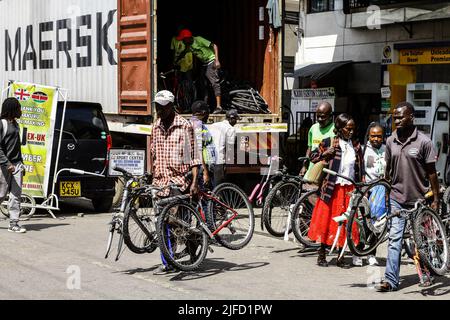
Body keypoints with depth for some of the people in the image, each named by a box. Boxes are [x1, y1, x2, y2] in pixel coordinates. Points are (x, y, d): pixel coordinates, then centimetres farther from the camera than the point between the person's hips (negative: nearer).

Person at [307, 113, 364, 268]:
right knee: (327, 220, 1)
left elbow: (359, 169, 15)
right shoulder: (329, 142, -2)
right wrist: (326, 154, -14)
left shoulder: (356, 146, 10)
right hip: (332, 188, -3)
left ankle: (341, 256, 14)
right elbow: (313, 157, 3)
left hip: (349, 189, 3)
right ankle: (322, 254, 13)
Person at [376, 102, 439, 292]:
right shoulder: (391, 141, 2)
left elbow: (431, 172, -6)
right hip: (396, 198, 3)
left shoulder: (423, 141, -9)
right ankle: (391, 280, -7)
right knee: (394, 239, -5)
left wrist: (436, 199, -6)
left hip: (419, 199, -2)